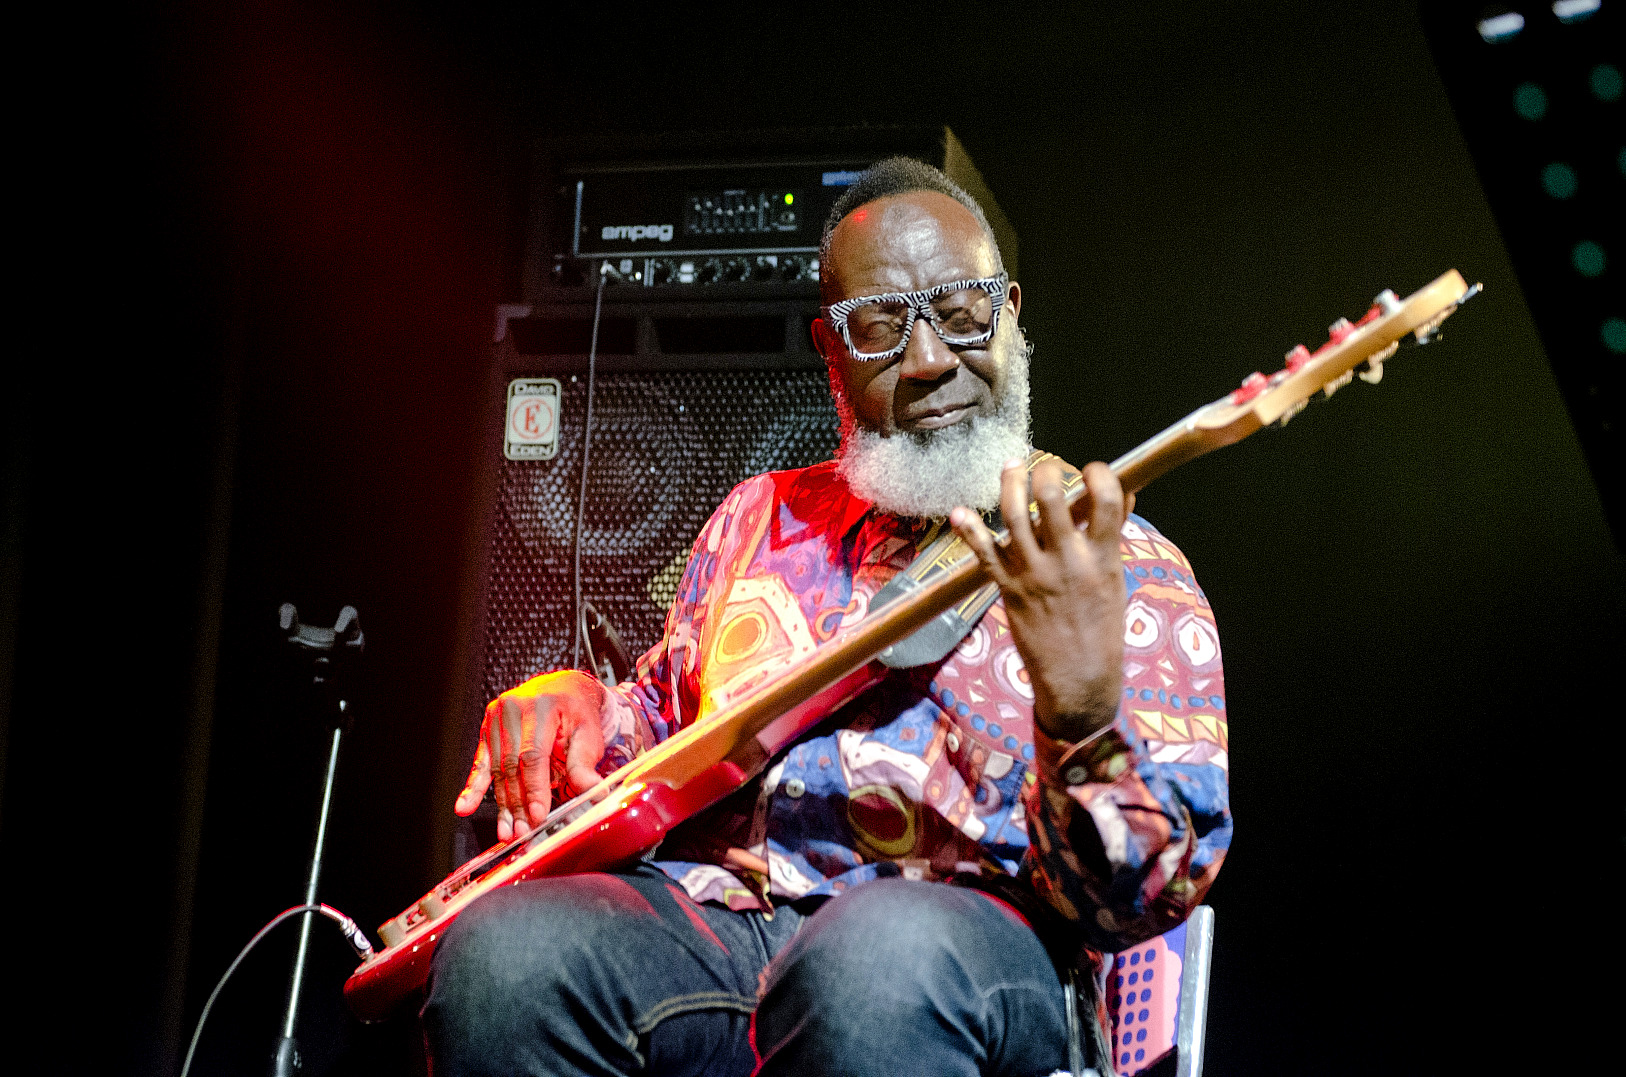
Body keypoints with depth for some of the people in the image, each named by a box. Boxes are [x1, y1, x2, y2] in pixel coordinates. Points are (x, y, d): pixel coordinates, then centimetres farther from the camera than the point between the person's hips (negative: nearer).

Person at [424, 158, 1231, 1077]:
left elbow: (1139, 896, -5)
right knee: (502, 953, -31)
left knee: (881, 955, -41)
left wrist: (1083, 717, -27)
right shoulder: (764, 517, 23)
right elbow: (659, 719, 33)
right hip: (711, 916, 4)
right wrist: (576, 708, 8)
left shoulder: (1128, 570, 5)